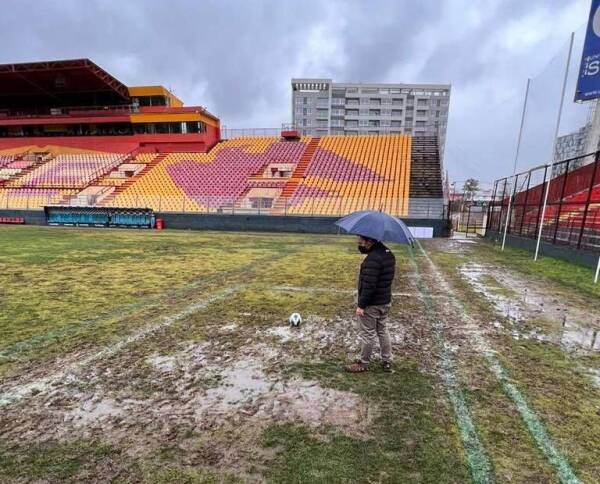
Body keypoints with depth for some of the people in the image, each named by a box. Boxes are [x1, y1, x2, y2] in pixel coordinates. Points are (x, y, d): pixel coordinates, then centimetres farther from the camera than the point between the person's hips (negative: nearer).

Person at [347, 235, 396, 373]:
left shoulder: (373, 258, -26)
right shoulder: (388, 253, 5)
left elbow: (368, 285, -27)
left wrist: (361, 305, -21)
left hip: (371, 304, -10)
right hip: (385, 301, 10)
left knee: (367, 334, 6)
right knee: (383, 330, 21)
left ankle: (364, 364, 22)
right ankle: (387, 361, 31)